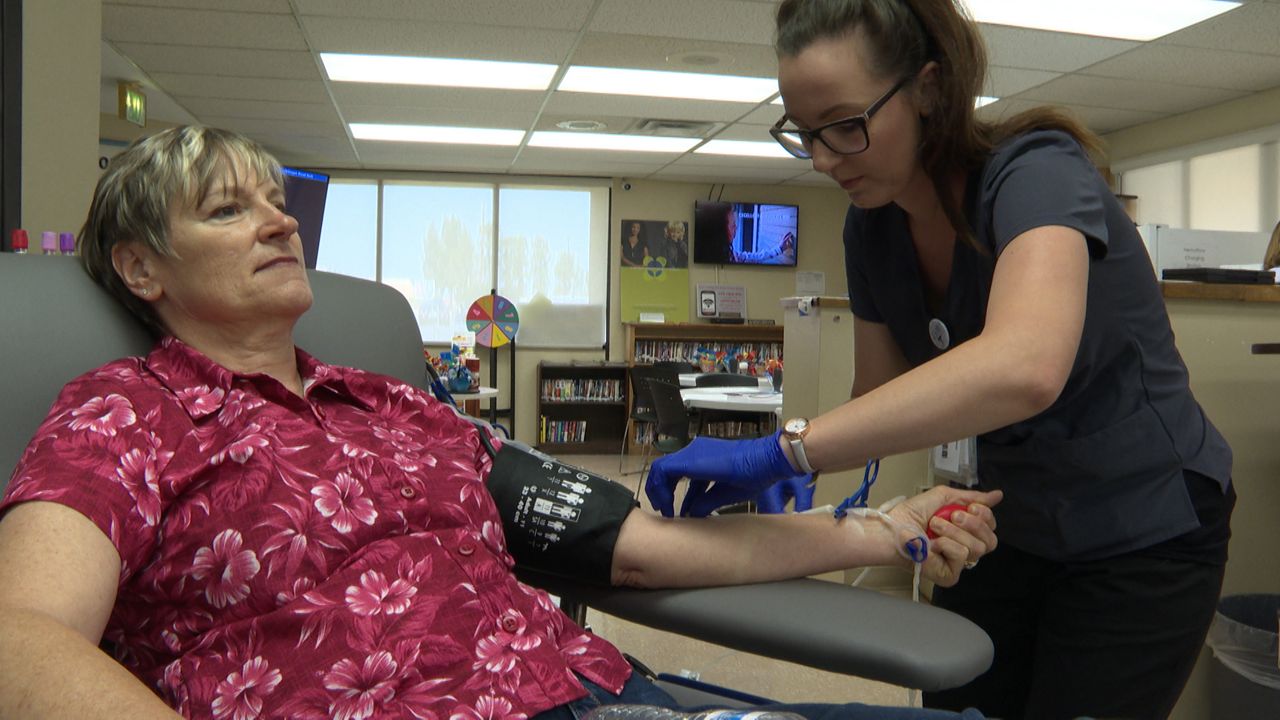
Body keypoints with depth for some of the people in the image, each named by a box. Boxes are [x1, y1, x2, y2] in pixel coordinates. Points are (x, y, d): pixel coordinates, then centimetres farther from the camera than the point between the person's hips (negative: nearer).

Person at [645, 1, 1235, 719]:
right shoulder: (873, 223, -7)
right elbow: (881, 393, 0)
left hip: (1143, 532, -5)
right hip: (1014, 519, 6)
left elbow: (1023, 369, -48)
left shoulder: (1037, 170, -27)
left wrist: (783, 449, -50)